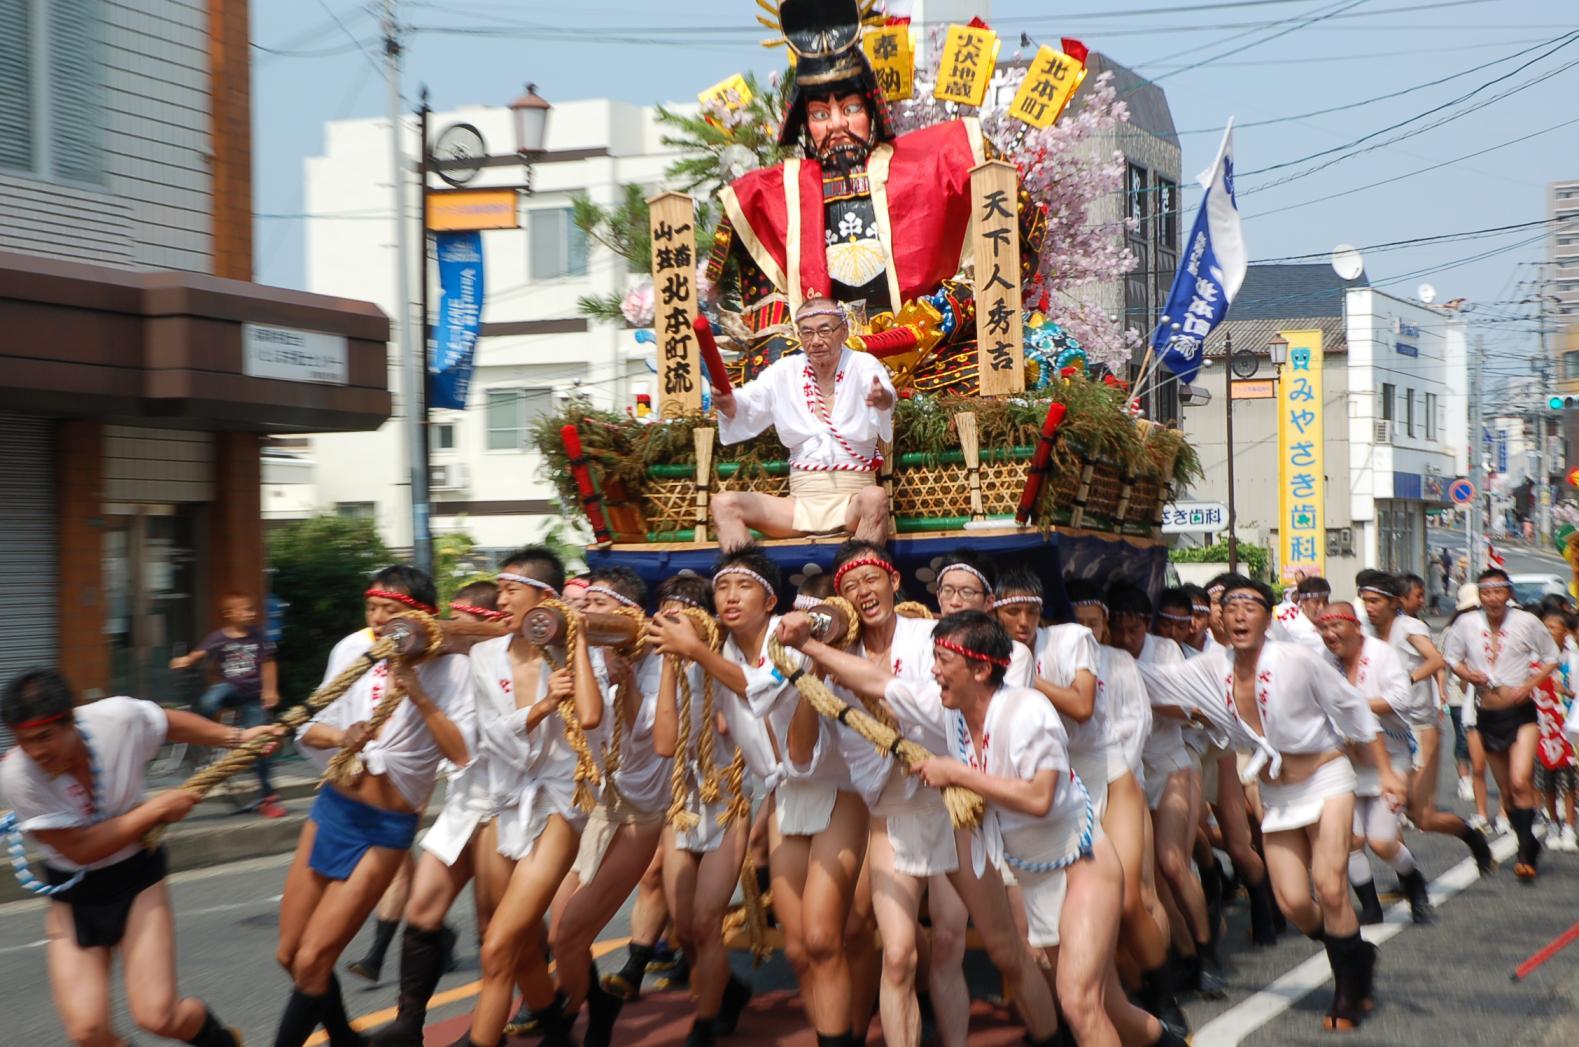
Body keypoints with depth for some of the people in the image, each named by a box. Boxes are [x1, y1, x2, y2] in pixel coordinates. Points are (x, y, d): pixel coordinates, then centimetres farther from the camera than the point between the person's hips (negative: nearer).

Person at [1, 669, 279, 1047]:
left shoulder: (118, 719, -21)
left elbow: (171, 723, 3)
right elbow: (79, 849, -24)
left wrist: (236, 737, 2)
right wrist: (156, 809, -21)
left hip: (136, 874, 0)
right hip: (73, 892, 0)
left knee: (158, 1017, -11)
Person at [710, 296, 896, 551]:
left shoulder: (863, 365, -1)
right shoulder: (784, 372, 8)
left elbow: (885, 396, -22)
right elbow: (747, 409, -4)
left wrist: (882, 399, -47)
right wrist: (728, 404, -28)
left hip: (852, 502, -3)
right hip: (800, 504, 3)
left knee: (875, 498, -36)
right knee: (724, 503, -16)